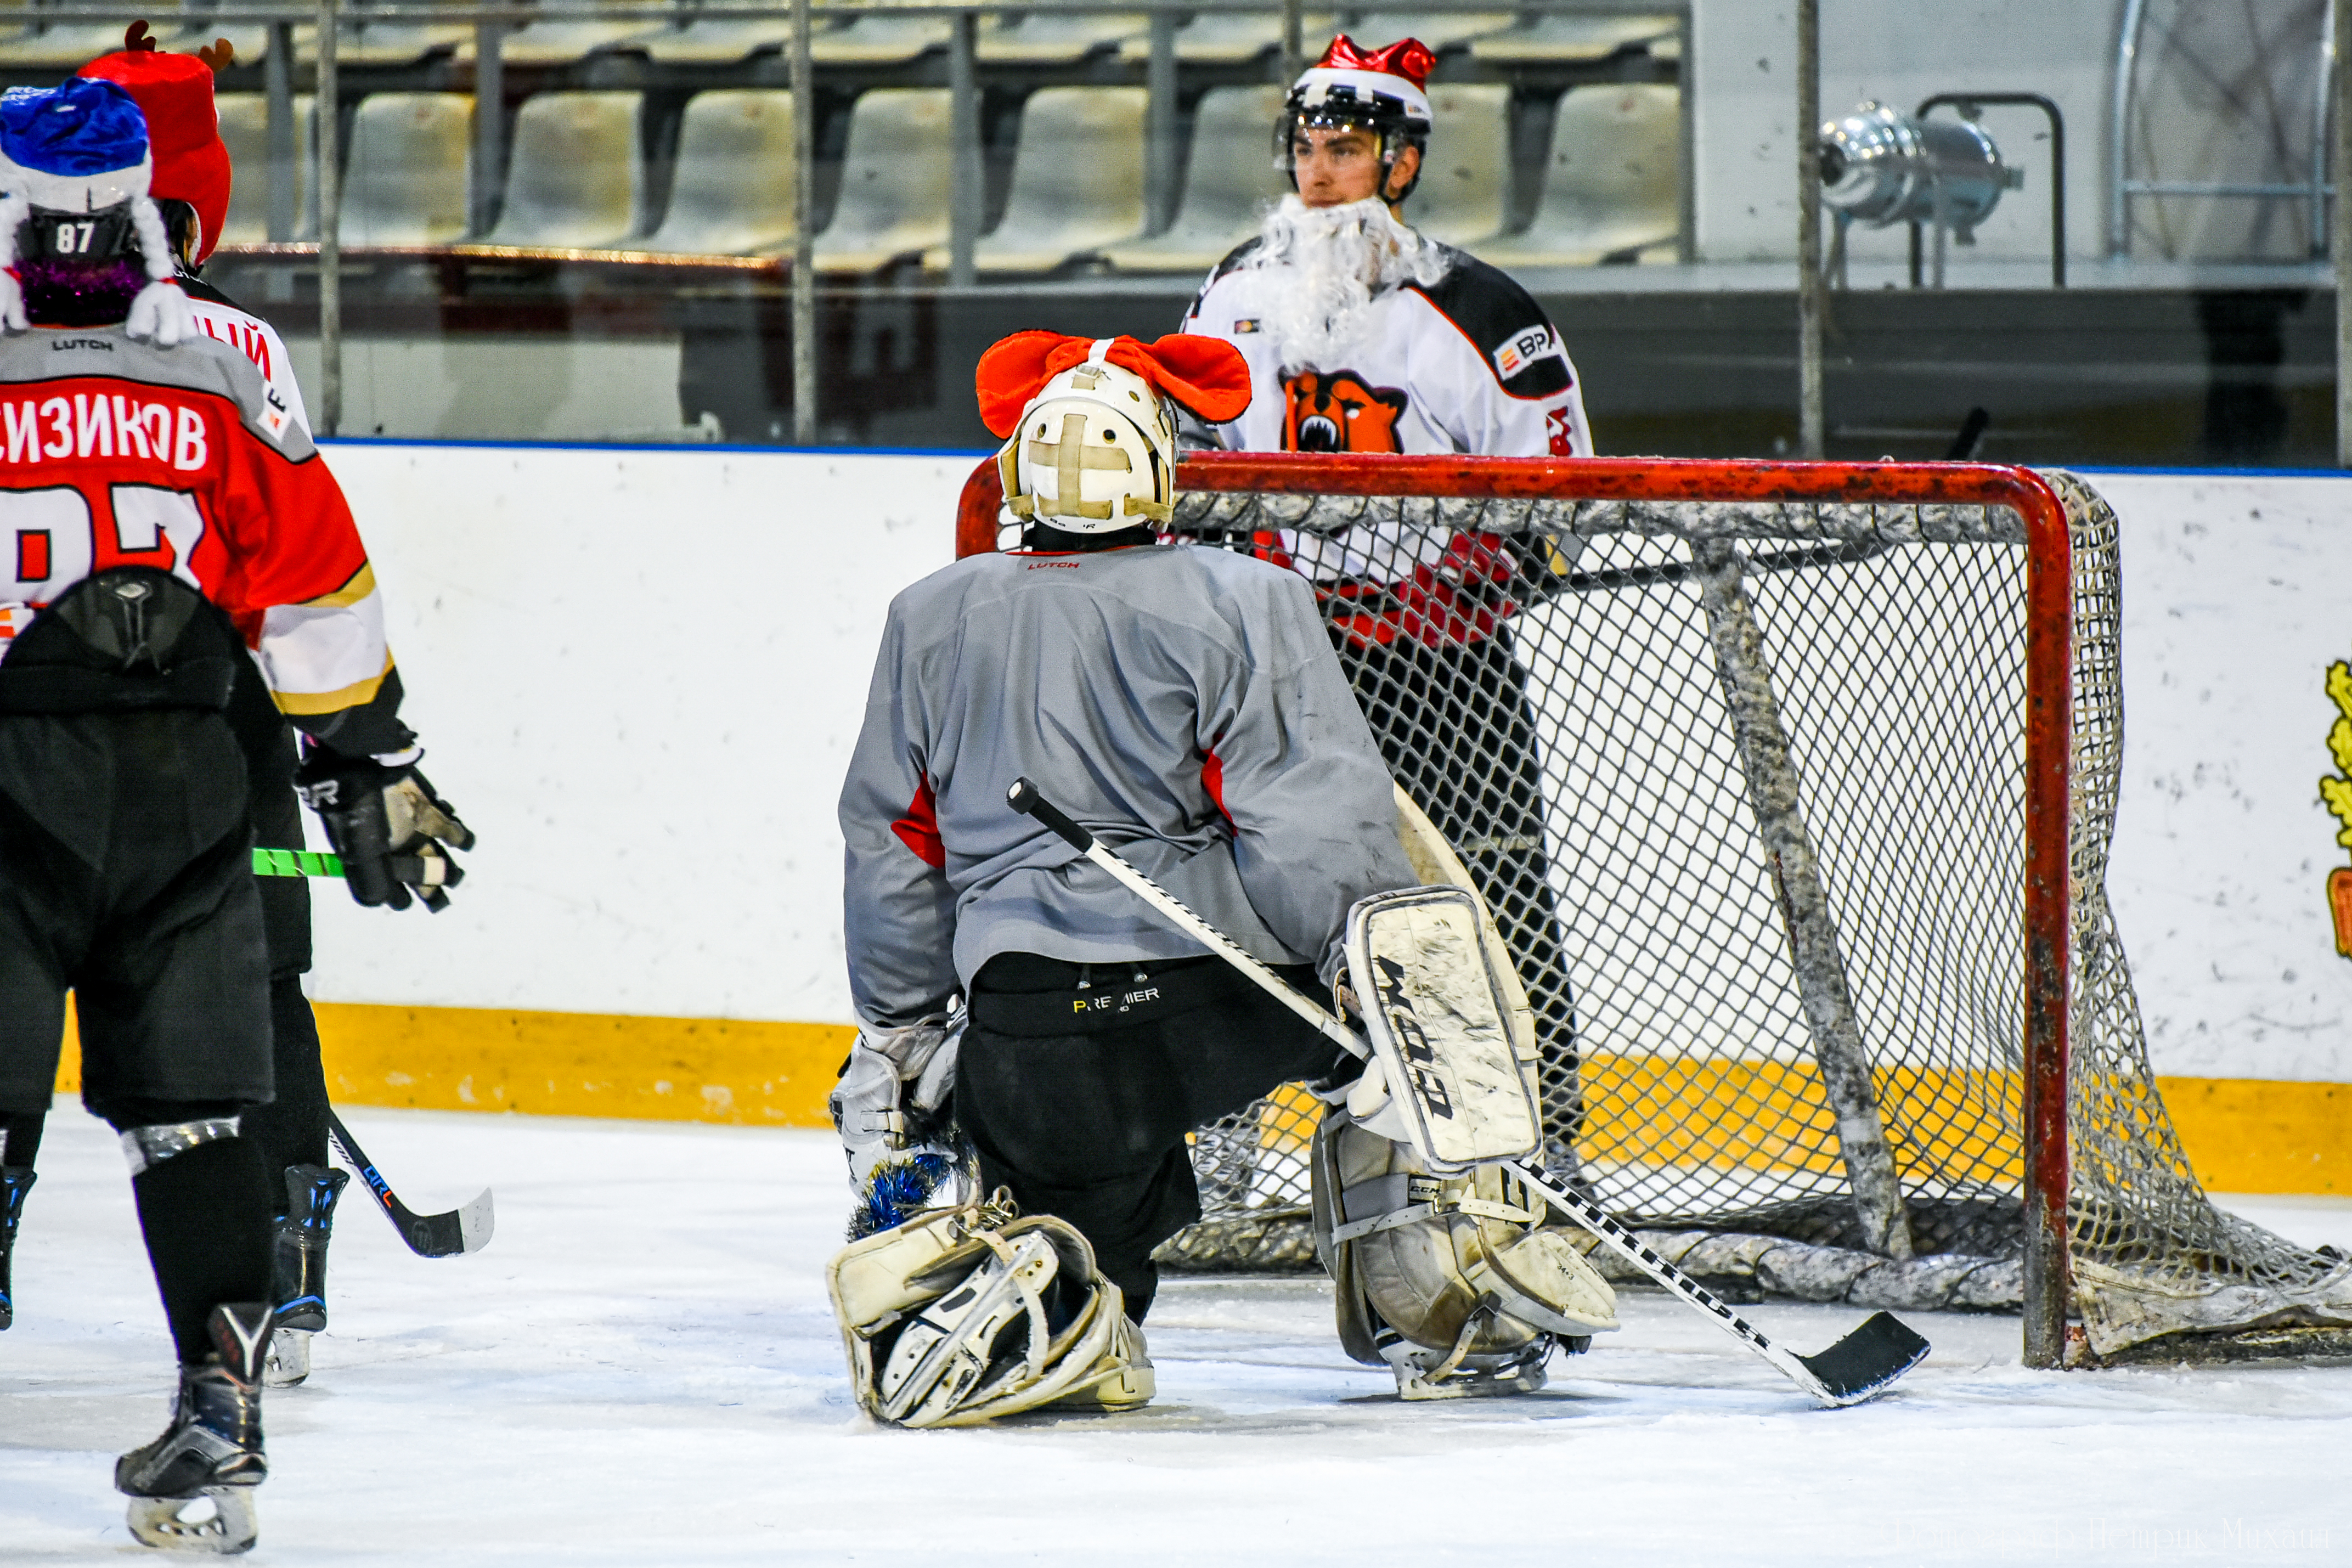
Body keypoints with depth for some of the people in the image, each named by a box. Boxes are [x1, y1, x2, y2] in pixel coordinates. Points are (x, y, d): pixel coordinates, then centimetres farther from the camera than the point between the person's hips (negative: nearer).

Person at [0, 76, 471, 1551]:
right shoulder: (226, 376, 2)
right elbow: (316, 597, 7)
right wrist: (374, 764, 16)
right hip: (188, 793, 3)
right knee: (192, 1109, 9)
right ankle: (220, 1435, 6)